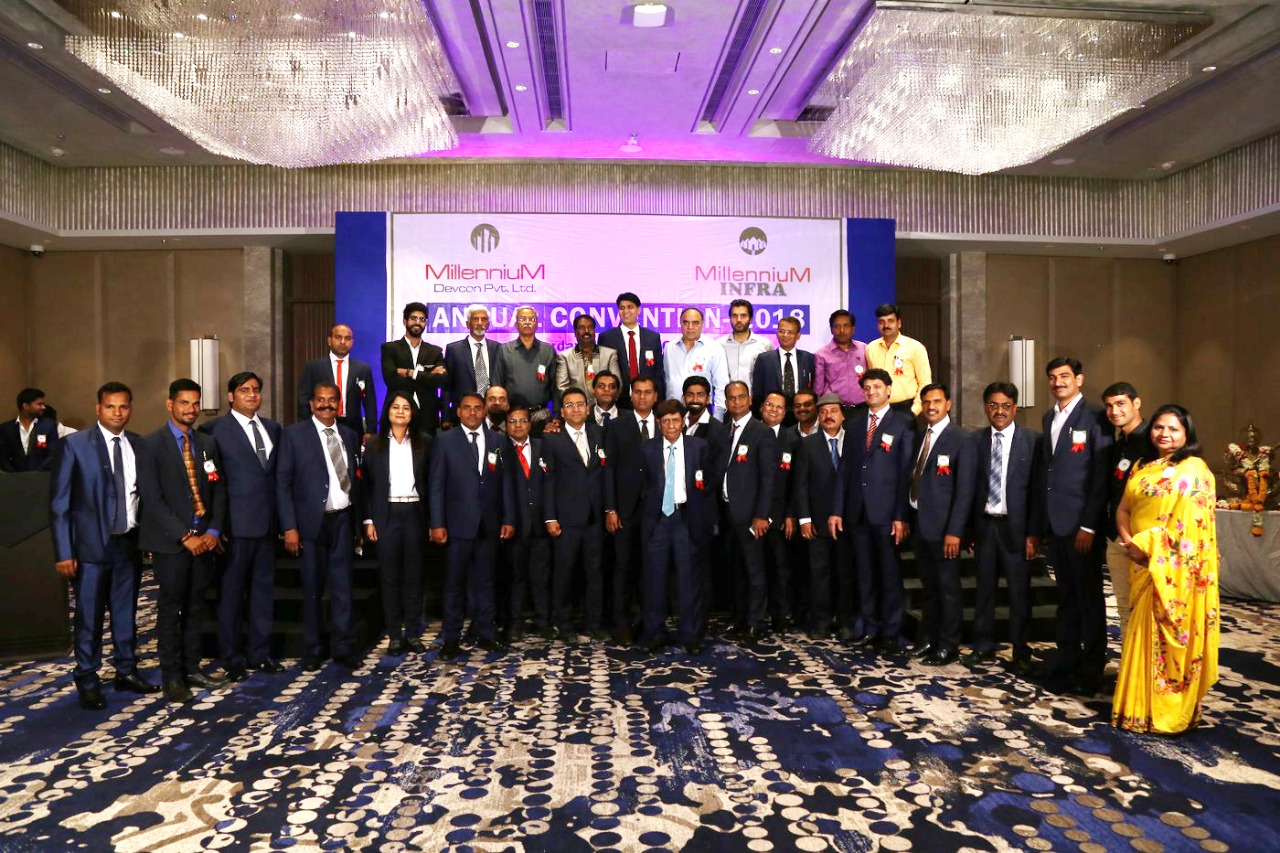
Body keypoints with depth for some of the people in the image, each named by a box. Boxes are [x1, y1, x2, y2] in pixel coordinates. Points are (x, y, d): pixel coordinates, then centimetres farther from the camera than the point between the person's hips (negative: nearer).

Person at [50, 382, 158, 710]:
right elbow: (59, 502, -5)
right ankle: (87, 681, 19)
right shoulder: (75, 445, -5)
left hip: (129, 543, 3)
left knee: (126, 613, 13)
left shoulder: (139, 446, 4)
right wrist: (63, 552, -9)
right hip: (92, 545, -3)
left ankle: (126, 672, 27)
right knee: (89, 617, 4)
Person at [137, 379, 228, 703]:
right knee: (171, 609, 3)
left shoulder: (207, 444, 11)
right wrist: (184, 536, -15)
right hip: (170, 541, -5)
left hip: (203, 540, 5)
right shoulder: (152, 445, -5)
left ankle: (192, 669, 21)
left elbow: (219, 490, 10)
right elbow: (152, 498, -12)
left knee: (194, 607, 11)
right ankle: (172, 677, 12)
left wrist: (213, 531, -3)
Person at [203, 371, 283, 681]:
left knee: (263, 589, 12)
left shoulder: (272, 428, 13)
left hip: (267, 523, 5)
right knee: (232, 592, 4)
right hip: (236, 525, -5)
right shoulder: (215, 430, -5)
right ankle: (233, 659, 16)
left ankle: (260, 653, 23)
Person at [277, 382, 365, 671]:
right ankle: (312, 650, 21)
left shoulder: (349, 435, 9)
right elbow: (283, 483, -4)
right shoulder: (294, 434, -2)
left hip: (344, 520, 3)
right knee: (312, 588, 8)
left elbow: (355, 479, 11)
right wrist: (289, 527, -10)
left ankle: (343, 647, 15)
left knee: (342, 585, 5)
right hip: (312, 521, -2)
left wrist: (361, 518, 6)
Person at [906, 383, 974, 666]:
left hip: (942, 526, -6)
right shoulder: (919, 436, 11)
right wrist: (907, 519, 8)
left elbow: (964, 490, -13)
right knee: (929, 586, 17)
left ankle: (948, 647, 15)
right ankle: (928, 638, 28)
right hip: (918, 523, 6)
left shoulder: (959, 439, -10)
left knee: (947, 587, 4)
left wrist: (954, 531, -17)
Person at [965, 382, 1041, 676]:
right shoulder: (976, 440, 5)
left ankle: (1020, 654, 19)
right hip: (984, 525, 3)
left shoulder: (1032, 440, -3)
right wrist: (968, 528, 3)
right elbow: (970, 486, 5)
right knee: (984, 589, 12)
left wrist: (1033, 532, -8)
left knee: (1019, 593, 5)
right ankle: (983, 648, 25)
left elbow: (1037, 489, -5)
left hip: (1016, 527, -2)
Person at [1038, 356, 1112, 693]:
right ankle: (1068, 655, 24)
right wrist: (1042, 520, 11)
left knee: (1089, 593, 4)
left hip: (1080, 523, -6)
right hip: (1054, 521, 7)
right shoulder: (1049, 418, 14)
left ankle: (1093, 663, 14)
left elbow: (1101, 476, -12)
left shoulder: (1094, 418, -8)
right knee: (1066, 592, 14)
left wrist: (1088, 525, -15)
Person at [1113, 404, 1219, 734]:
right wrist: (1129, 542, -5)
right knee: (1143, 632, 11)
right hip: (1143, 564, 6)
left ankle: (1168, 709, 12)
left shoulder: (1193, 470, -7)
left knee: (1168, 634, 0)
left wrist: (1149, 546, -16)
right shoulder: (1143, 467, 14)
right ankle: (1141, 705, 21)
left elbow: (1190, 520, -16)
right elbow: (1123, 509, 12)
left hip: (1174, 568, -6)